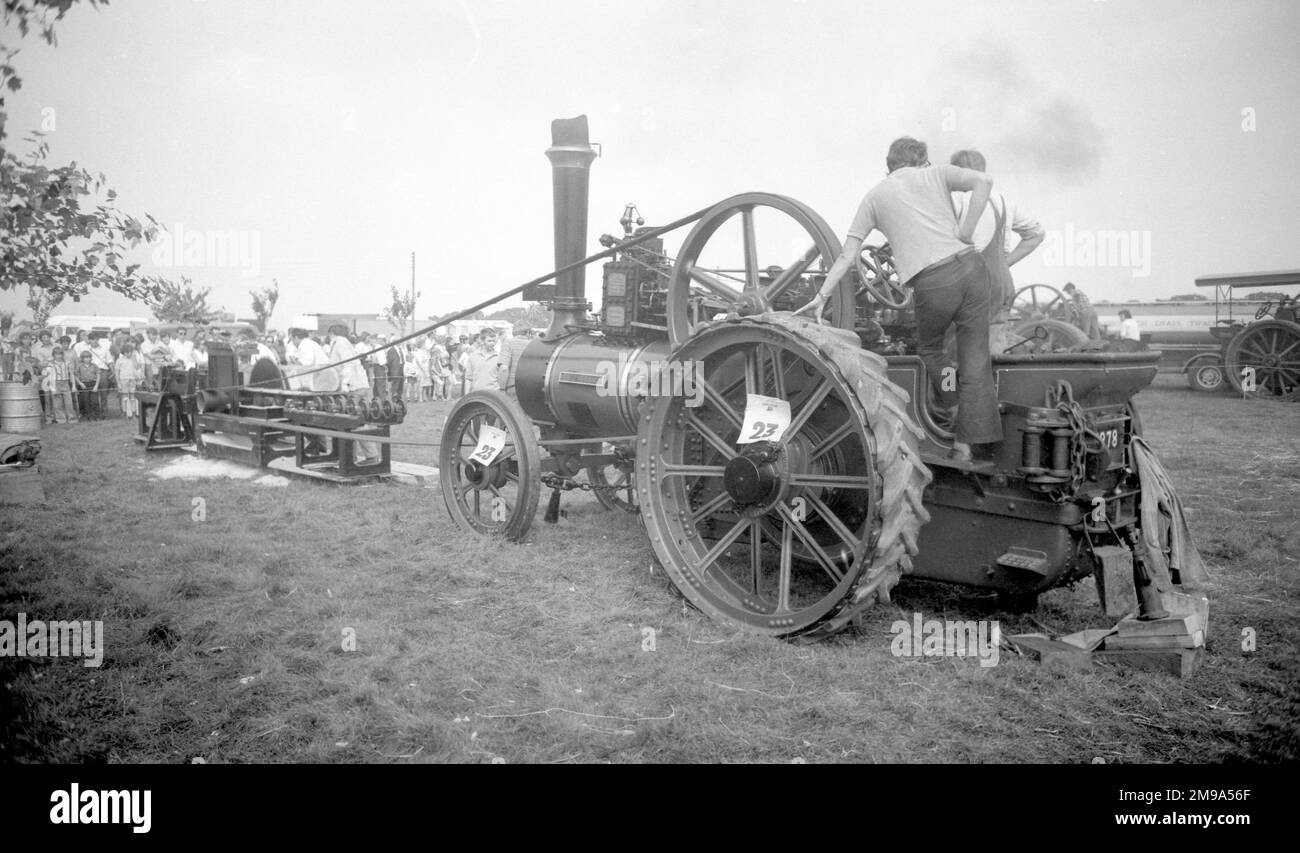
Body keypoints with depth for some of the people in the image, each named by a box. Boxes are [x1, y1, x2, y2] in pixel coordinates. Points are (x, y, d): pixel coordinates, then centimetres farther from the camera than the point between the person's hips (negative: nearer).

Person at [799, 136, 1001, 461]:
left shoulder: (874, 196, 17)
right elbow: (984, 181, -1)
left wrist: (821, 296, 14)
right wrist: (965, 232, 1)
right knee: (975, 360, 8)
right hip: (969, 265, 2)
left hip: (932, 282, -1)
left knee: (929, 348, 27)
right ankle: (967, 443, 9)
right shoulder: (937, 174, 18)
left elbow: (846, 255, 12)